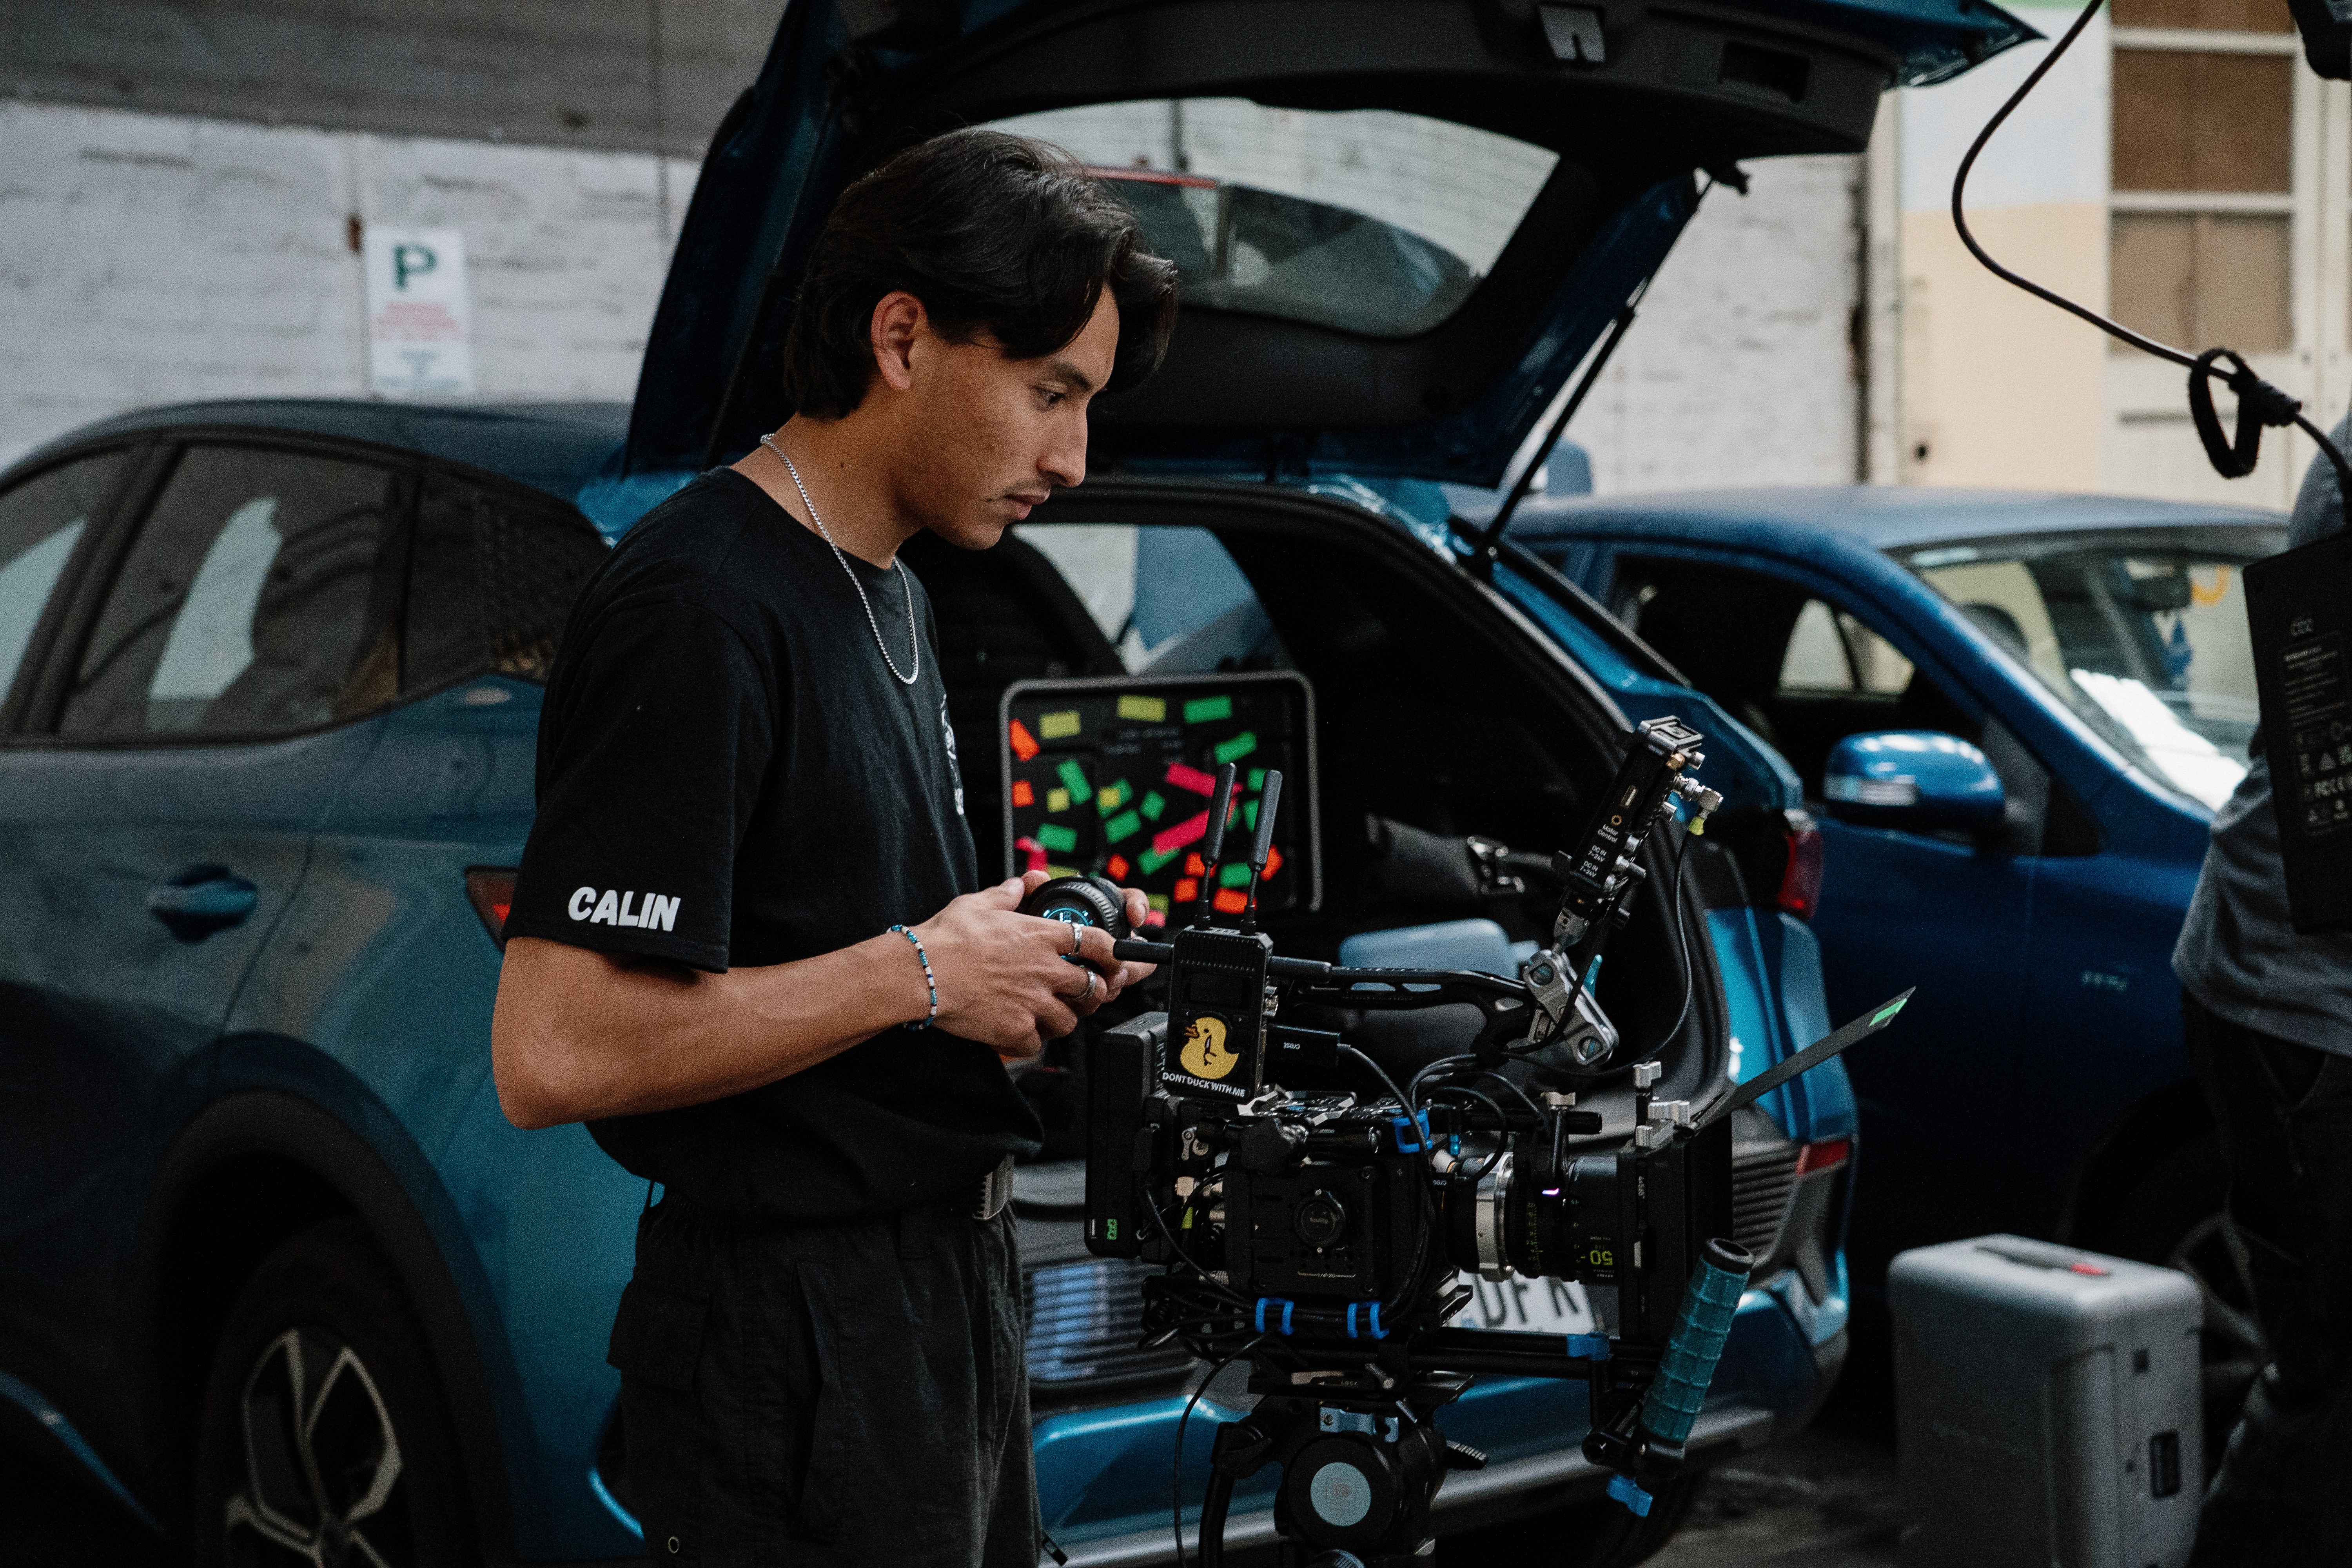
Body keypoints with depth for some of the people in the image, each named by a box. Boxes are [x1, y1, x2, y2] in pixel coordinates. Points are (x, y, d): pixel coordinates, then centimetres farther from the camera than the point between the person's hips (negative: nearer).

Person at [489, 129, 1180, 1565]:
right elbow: (556, 1053, -27)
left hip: (955, 1283, 10)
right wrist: (916, 974, -20)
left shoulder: (889, 592, 11)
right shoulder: (700, 610, -20)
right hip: (799, 1333, -10)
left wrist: (1027, 956, 4)